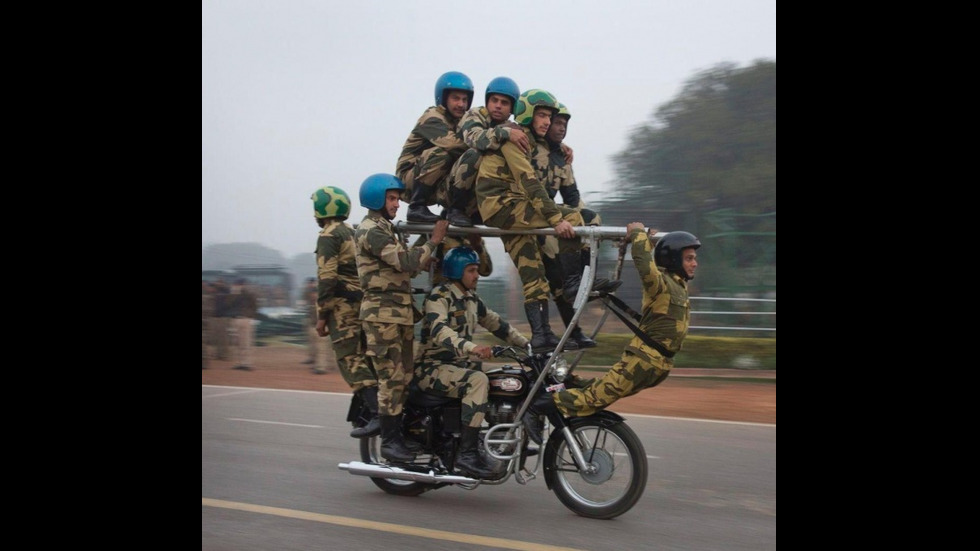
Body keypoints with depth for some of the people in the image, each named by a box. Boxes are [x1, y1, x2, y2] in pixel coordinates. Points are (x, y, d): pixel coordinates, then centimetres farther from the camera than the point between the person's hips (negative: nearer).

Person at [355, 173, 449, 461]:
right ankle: (388, 441, -7)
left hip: (401, 313, 10)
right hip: (382, 313, -10)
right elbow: (406, 261, -21)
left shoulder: (387, 229, 22)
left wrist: (429, 243, 8)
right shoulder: (371, 231, -11)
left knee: (403, 376, 10)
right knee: (391, 377, -10)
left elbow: (408, 266, 19)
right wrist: (433, 240, -13)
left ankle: (397, 434, 16)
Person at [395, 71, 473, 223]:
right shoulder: (432, 117, -13)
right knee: (441, 153, -33)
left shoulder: (462, 121, 11)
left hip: (436, 187, 7)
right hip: (409, 179, -6)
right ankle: (416, 207, -25)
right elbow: (449, 142, -32)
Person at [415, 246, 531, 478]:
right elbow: (439, 330, -30)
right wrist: (471, 347, -46)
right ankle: (467, 454, -35)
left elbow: (495, 323, 23)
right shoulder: (439, 296, -13)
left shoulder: (471, 299, 14)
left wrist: (527, 344, 13)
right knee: (478, 381, -34)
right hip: (433, 368, -9)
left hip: (460, 365, 9)